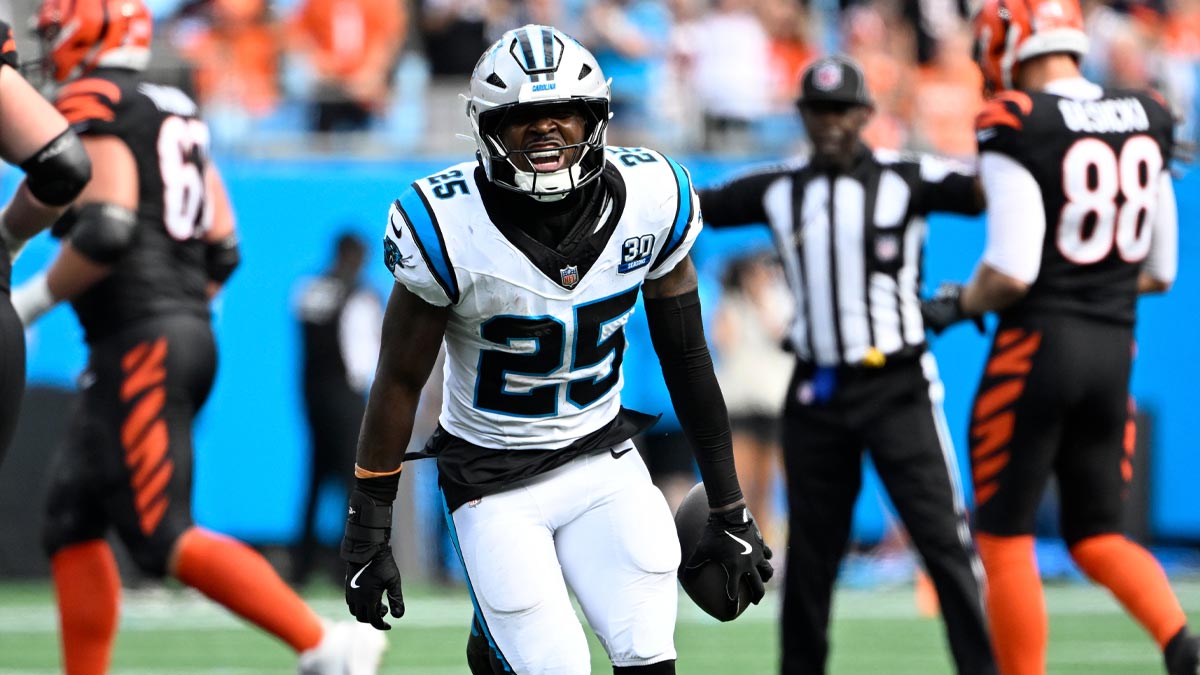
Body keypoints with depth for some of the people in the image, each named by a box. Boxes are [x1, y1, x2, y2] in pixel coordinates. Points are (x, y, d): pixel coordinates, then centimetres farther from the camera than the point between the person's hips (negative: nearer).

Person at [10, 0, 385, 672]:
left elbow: (106, 232, -22)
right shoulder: (177, 111, 18)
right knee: (71, 522, 13)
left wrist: (29, 302, -10)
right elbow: (223, 249, 17)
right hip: (190, 333, 9)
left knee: (164, 537, -12)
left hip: (140, 342, -9)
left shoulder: (91, 106, -9)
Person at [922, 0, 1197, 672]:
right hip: (1115, 350, 6)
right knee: (1098, 536, 14)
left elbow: (1011, 271, -18)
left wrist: (957, 305, 1)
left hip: (1038, 344, -6)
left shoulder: (1018, 125, -13)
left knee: (1004, 541, 6)